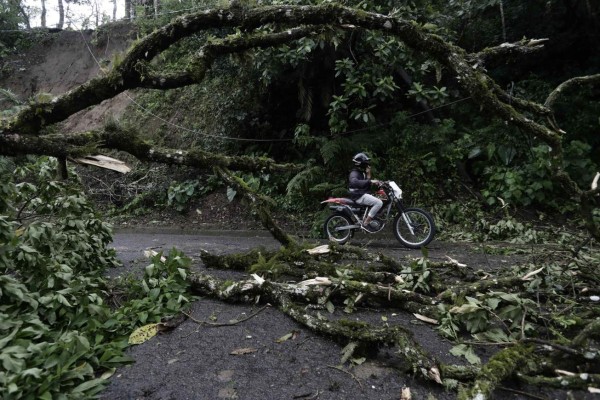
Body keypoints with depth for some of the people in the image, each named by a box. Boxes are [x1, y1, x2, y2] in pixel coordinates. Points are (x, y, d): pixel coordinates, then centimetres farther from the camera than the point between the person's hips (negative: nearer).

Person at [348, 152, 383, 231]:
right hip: (359, 196, -10)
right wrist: (370, 181, -40)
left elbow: (367, 186, 15)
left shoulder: (362, 173, 19)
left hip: (363, 194, 10)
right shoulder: (354, 173, -12)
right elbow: (354, 182, -37)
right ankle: (365, 223, -19)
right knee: (379, 203, -24)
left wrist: (368, 175, 3)